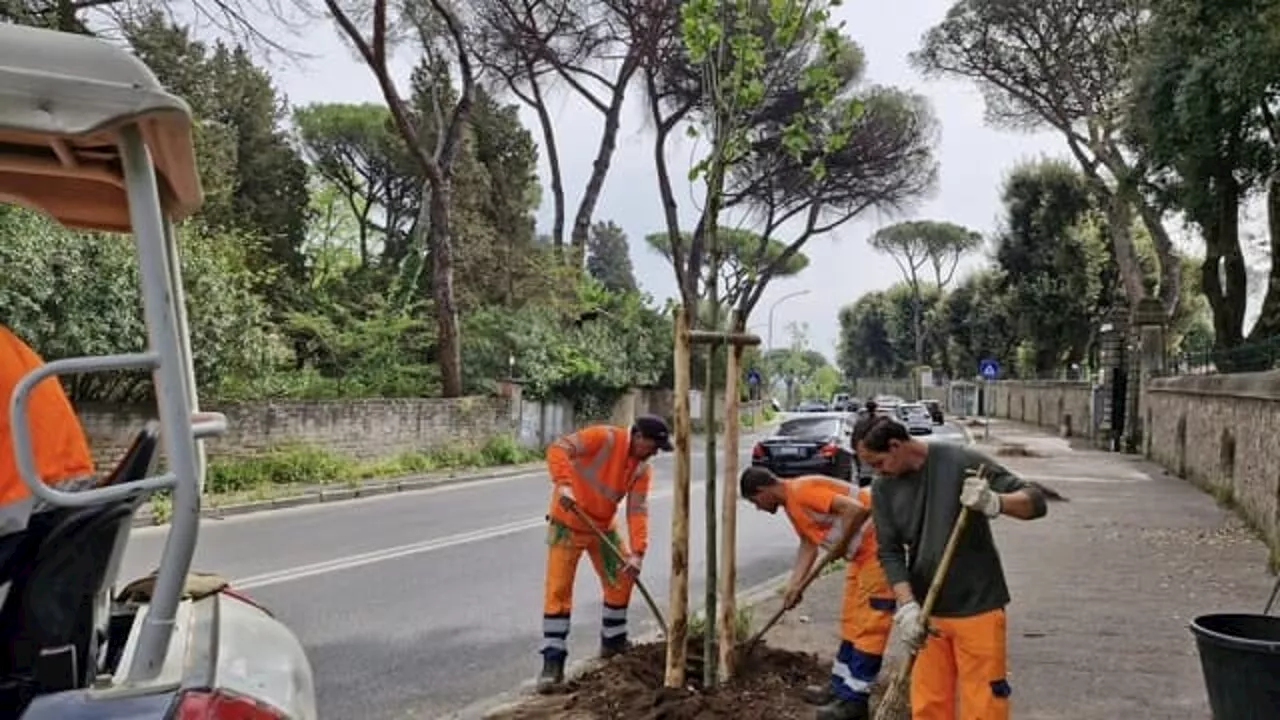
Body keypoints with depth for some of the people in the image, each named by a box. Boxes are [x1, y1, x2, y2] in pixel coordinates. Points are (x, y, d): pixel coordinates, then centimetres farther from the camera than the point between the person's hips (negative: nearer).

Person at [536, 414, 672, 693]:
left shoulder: (642, 469, -5)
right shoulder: (603, 437, -23)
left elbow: (638, 510, -12)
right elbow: (557, 450, -32)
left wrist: (637, 552, -23)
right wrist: (564, 484, -47)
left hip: (604, 526, 7)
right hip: (568, 522, -7)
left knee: (621, 579, 12)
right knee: (558, 589, -9)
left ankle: (613, 642, 32)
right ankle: (553, 661, -3)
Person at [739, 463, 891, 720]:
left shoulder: (802, 490, -23)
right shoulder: (791, 504, 9)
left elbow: (857, 509, -30)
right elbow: (808, 544, 15)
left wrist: (840, 545, -18)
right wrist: (794, 586, 10)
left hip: (878, 543, -11)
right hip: (861, 552, 11)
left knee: (869, 622, -4)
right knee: (852, 618, 17)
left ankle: (855, 698, 3)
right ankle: (842, 685, 27)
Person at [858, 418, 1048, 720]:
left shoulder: (961, 462, -12)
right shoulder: (883, 487, 2)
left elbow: (1036, 501, -9)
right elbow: (890, 553, 1)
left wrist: (994, 502, -29)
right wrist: (906, 606, -12)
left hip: (976, 606, -4)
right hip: (926, 611, 4)